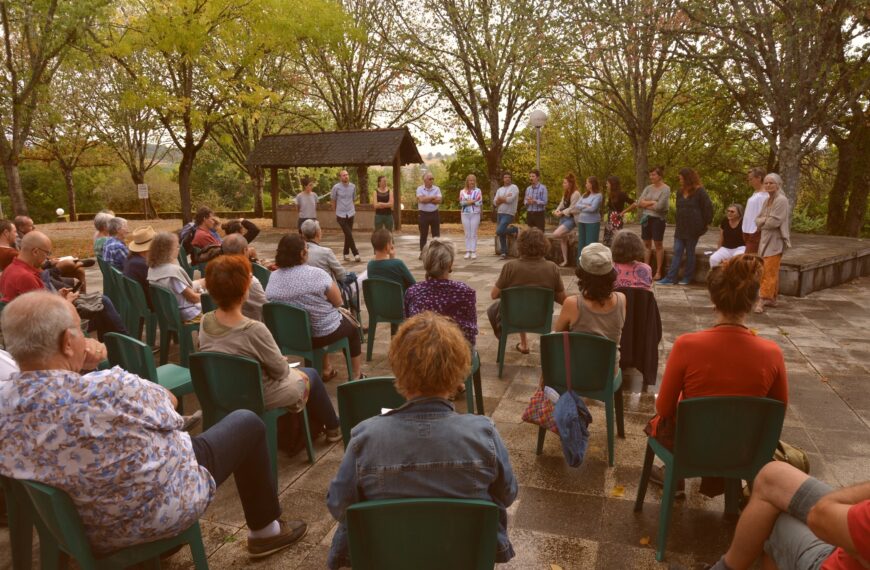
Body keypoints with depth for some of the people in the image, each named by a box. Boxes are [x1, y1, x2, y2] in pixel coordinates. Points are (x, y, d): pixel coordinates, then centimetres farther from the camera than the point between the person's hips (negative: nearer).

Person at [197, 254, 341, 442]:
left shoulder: (205, 322, -12)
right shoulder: (253, 330, -33)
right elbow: (280, 370, -19)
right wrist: (285, 364, 3)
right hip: (258, 397, -6)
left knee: (293, 371, 29)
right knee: (310, 375, 21)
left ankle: (315, 425, 43)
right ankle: (333, 428, 40)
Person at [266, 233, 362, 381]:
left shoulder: (273, 277, -7)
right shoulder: (316, 274, -23)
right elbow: (337, 301, -12)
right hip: (321, 333, -5)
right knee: (352, 328, 25)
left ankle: (326, 370, 43)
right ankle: (355, 375, 35)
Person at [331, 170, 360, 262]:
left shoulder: (353, 186, 2)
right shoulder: (336, 187, -8)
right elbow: (333, 201, 5)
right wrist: (335, 212, 12)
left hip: (350, 213, 4)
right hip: (341, 215, -4)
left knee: (348, 234, 10)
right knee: (349, 234, -10)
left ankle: (346, 253, 24)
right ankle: (356, 253, -5)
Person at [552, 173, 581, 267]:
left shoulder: (576, 193, -14)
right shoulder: (565, 193, 13)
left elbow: (572, 208, -17)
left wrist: (561, 213, -15)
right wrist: (557, 210, -5)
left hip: (571, 218, -9)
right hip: (563, 217, 9)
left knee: (556, 234, -23)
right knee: (562, 239, 8)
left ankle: (570, 235, 6)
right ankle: (565, 260, 16)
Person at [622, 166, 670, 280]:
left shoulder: (666, 189, -8)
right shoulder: (648, 188, 8)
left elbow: (659, 207, -15)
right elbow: (639, 203, 1)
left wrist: (646, 204, -5)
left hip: (658, 219, -5)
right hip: (646, 218, 5)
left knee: (658, 245, 2)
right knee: (646, 244, 7)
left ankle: (658, 272, 7)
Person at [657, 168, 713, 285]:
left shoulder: (699, 192, -6)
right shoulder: (680, 193, 12)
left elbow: (708, 208, -7)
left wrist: (703, 226, -5)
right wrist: (678, 225, 9)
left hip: (693, 229, -5)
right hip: (680, 228, 5)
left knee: (690, 253, 4)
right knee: (677, 252, 1)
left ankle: (687, 277, 14)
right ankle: (670, 278, -1)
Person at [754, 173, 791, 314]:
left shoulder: (781, 200, -12)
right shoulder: (768, 200, 14)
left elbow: (774, 222, -19)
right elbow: (757, 219, 9)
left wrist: (762, 222, -3)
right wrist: (765, 220, -10)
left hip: (775, 240, -8)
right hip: (765, 239, 8)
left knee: (769, 272, -11)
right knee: (772, 271, 13)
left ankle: (762, 300, -14)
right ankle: (772, 299, 20)